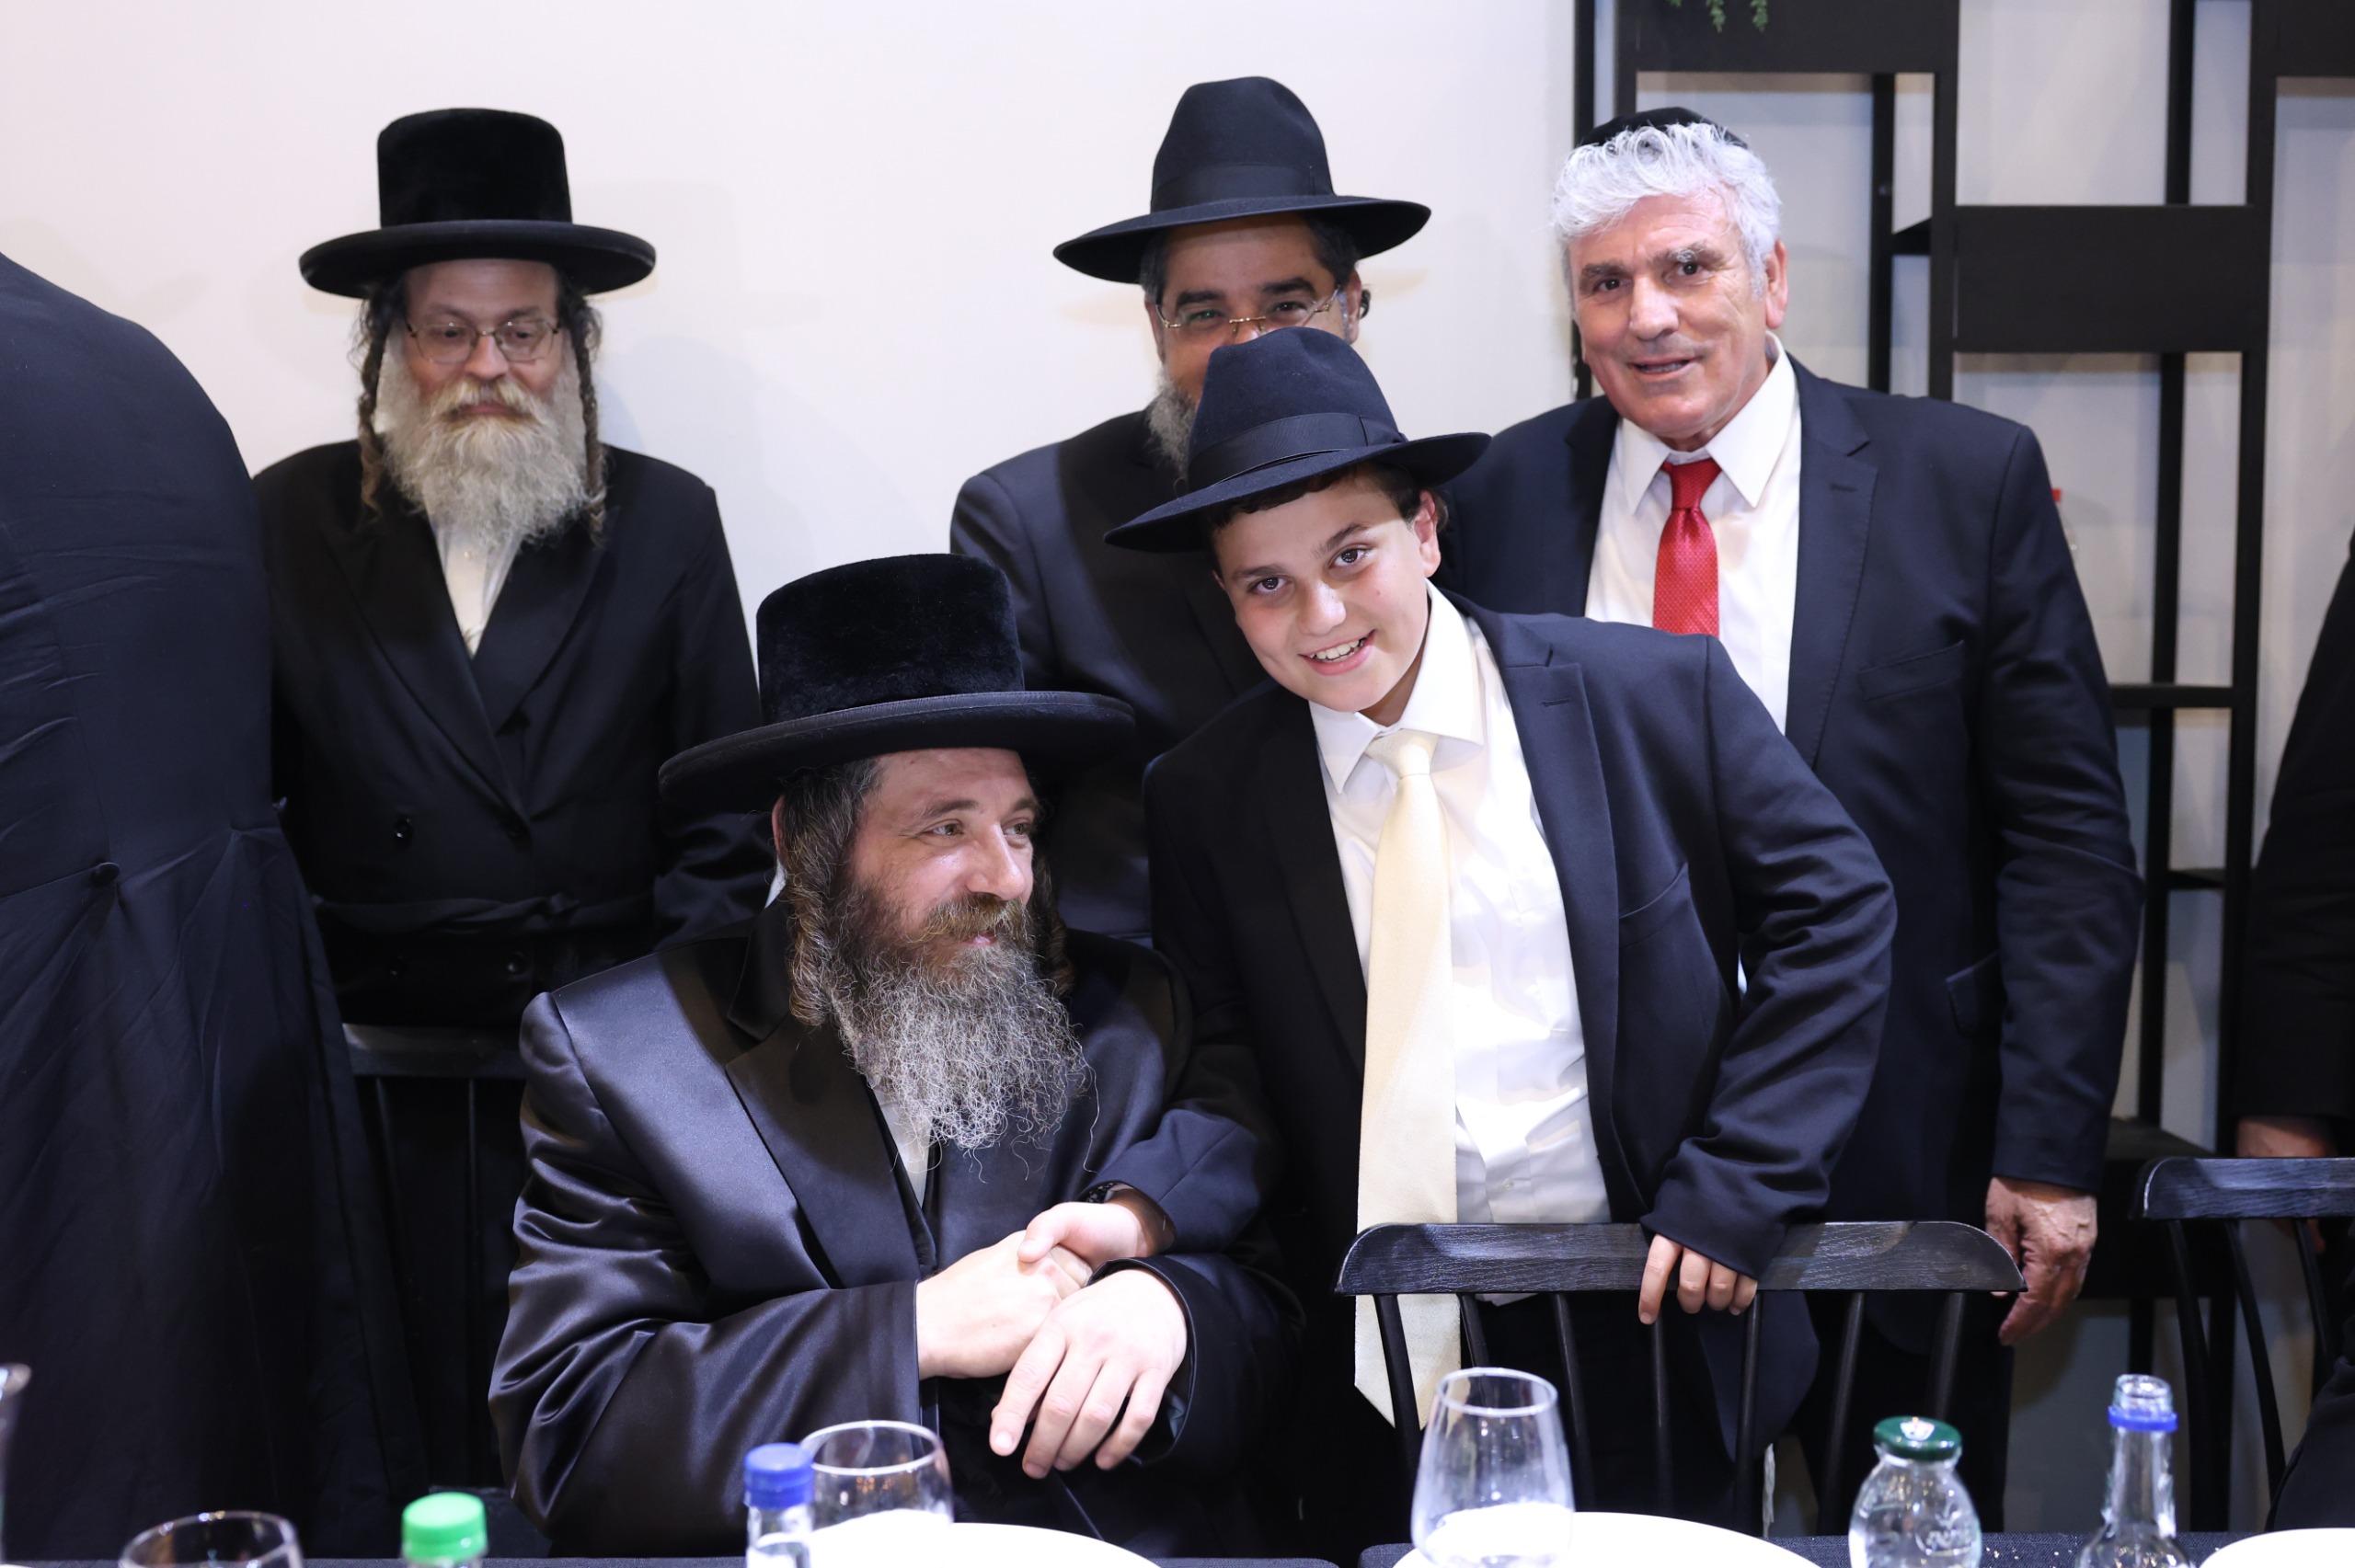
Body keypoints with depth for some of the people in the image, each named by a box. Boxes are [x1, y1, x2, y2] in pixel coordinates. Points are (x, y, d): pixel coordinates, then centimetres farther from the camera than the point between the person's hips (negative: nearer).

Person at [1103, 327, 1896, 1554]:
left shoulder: (1655, 694, -9)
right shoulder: (1205, 796, -4)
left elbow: (1832, 910, -6)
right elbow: (1227, 1074, 1)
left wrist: (1738, 1184, -12)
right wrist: (1145, 1208, -20)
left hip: (1649, 1330, -1)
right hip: (1374, 1368, 1)